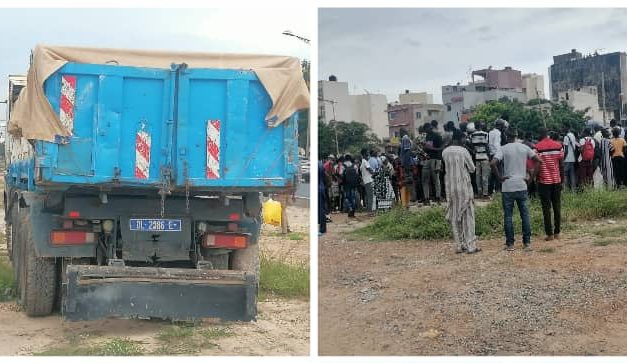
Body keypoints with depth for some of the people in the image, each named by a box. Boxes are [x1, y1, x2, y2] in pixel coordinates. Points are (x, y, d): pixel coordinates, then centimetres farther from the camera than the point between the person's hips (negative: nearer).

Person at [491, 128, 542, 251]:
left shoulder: (503, 149, -5)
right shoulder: (524, 147, 5)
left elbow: (493, 163, -19)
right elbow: (538, 160, 4)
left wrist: (499, 177, -8)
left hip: (507, 187, -2)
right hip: (522, 186, 3)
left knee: (508, 216, 5)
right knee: (525, 215, 9)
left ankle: (510, 244, 6)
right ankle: (527, 243, 10)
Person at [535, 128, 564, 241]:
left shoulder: (537, 147, -9)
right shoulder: (558, 145, 2)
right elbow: (562, 165, 3)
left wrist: (535, 177, 4)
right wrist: (561, 179, 11)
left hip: (544, 181, -3)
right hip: (556, 180, 3)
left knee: (546, 208, 1)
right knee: (557, 207, 10)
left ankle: (549, 234, 1)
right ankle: (557, 233, 13)